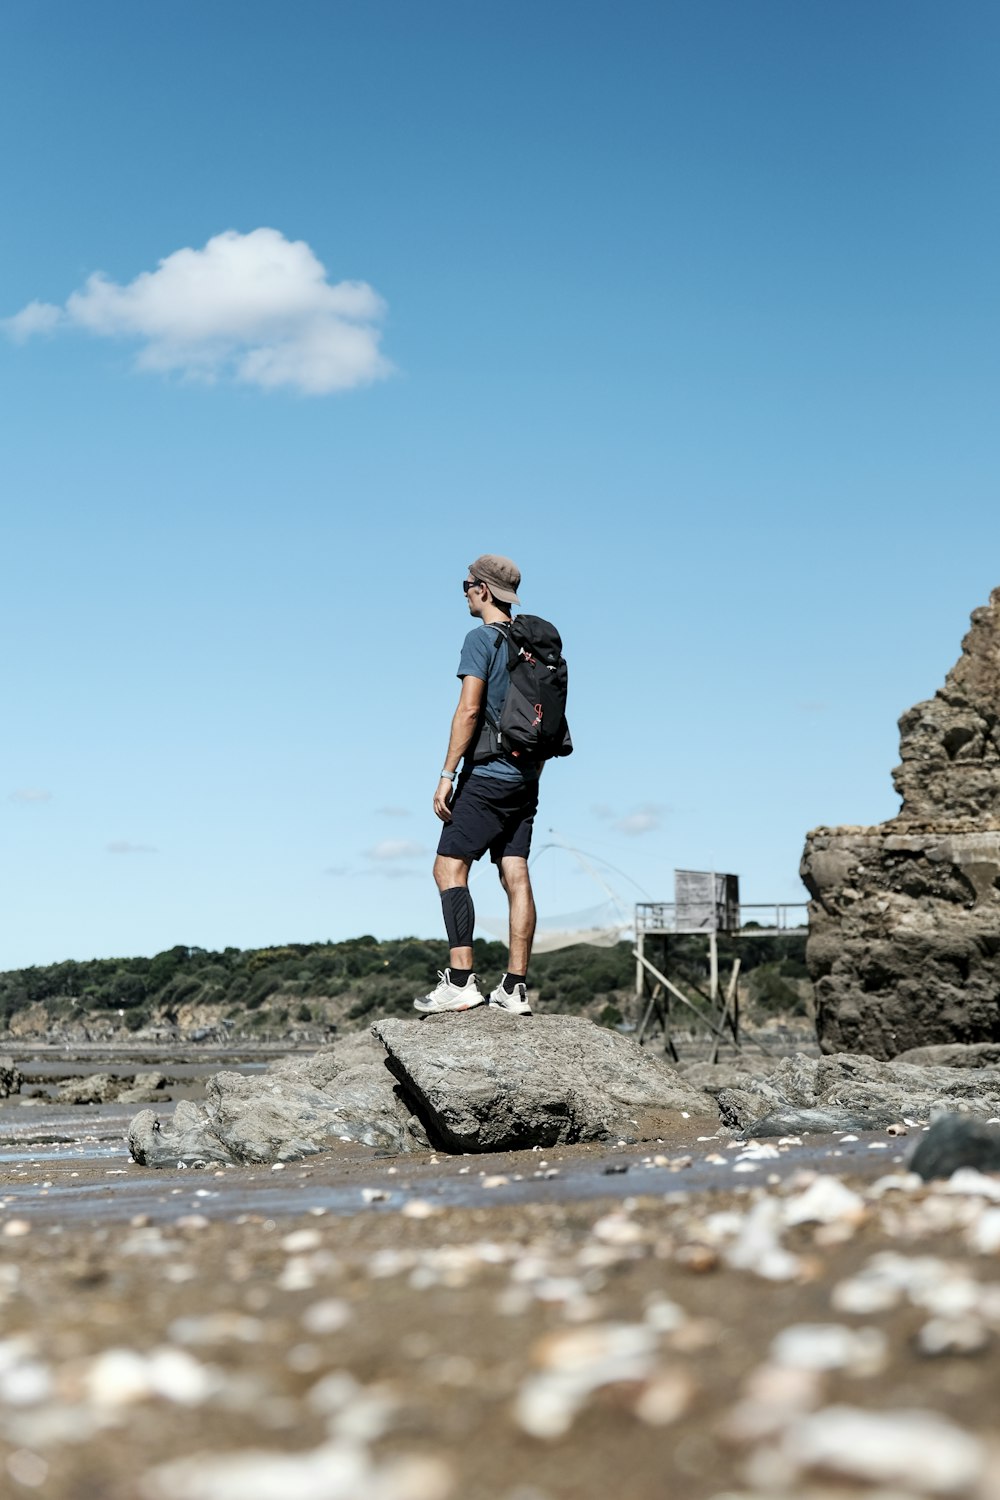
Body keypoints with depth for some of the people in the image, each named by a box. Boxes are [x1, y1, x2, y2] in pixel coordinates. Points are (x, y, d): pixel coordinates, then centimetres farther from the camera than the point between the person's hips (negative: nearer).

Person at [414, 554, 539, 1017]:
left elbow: (469, 710, -17)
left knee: (449, 868, -6)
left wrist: (446, 775, -16)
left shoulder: (482, 638, -9)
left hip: (487, 775, -8)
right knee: (516, 877, 4)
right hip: (525, 776, 8)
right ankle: (515, 987, 3)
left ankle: (460, 980, -14)